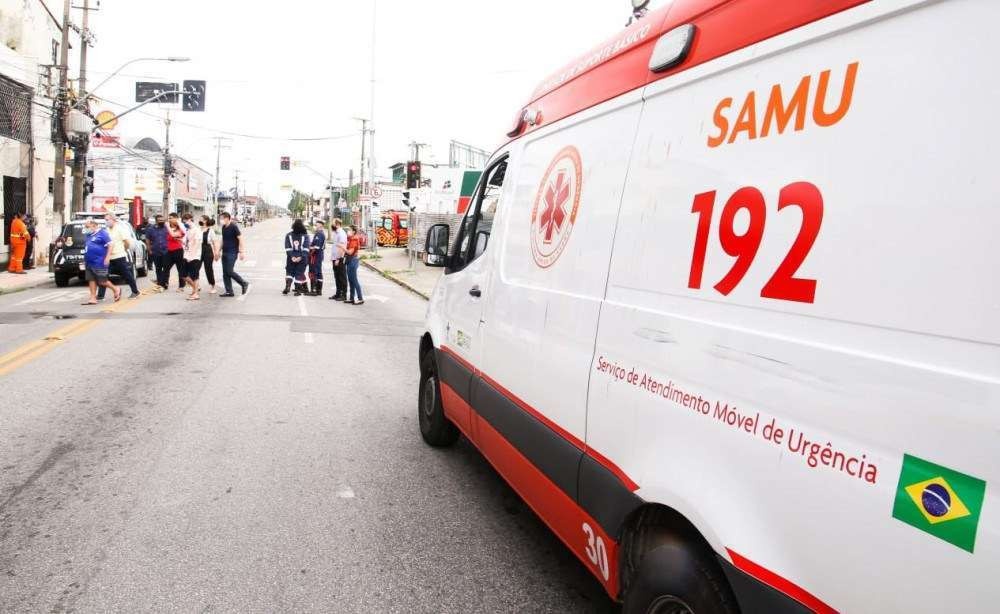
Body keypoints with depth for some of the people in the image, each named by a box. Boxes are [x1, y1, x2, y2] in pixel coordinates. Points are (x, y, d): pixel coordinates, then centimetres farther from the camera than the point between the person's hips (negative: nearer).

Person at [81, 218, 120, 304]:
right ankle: (93, 298, 6)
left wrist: (107, 257, -19)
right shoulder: (89, 235, 18)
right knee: (91, 280, 4)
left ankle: (116, 289, 16)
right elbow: (87, 249, 26)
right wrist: (85, 261, 23)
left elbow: (110, 245, -12)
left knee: (102, 281, -5)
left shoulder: (102, 232, -6)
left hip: (99, 262, -8)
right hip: (89, 263, 8)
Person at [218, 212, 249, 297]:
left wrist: (241, 252, -17)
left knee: (229, 271, -13)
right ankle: (229, 292, 8)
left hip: (232, 253, -8)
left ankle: (244, 284, 5)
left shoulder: (233, 227, -10)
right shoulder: (223, 227, 12)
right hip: (225, 252, 8)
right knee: (225, 273, 5)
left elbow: (240, 239, -13)